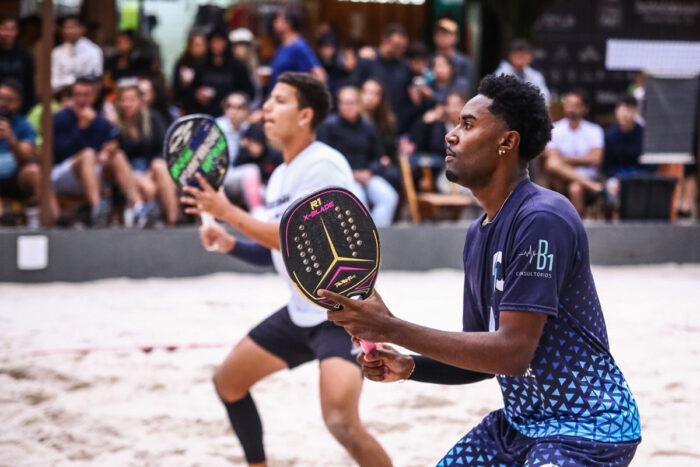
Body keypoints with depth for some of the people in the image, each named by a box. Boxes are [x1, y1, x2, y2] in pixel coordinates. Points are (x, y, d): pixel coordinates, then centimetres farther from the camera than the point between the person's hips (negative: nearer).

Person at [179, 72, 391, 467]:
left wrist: (229, 212, -21)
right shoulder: (280, 176, 10)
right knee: (228, 382, 18)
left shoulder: (323, 164, -18)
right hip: (302, 312, 10)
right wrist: (230, 243, 1)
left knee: (341, 420, -28)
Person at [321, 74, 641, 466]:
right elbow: (486, 358, 13)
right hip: (521, 420, 9)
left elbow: (512, 353, -26)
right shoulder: (480, 234, 9)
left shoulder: (541, 219, -21)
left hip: (586, 432, -9)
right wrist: (409, 367, -5)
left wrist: (393, 329, -26)